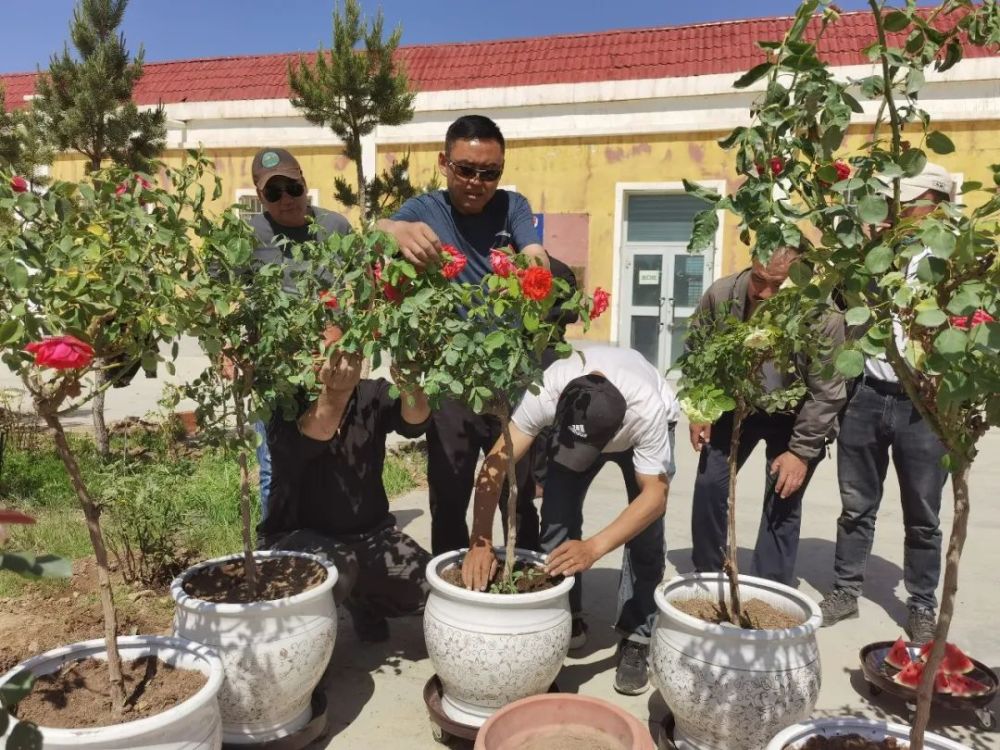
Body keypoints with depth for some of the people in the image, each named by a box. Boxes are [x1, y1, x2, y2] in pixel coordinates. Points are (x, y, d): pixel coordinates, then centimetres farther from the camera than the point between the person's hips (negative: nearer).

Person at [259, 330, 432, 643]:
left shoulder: (373, 395, -6)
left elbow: (415, 423, -26)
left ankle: (363, 603, 21)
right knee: (337, 570, -35)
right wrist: (332, 393, -54)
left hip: (368, 531, 4)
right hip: (299, 534, -4)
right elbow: (309, 441, -35)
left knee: (429, 587, -12)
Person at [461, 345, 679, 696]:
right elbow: (496, 463, -40)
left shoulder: (648, 409, -44)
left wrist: (594, 548, -50)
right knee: (557, 515, -12)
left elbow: (655, 494, -38)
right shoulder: (546, 393, -41)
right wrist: (480, 542, -50)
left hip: (640, 431, -1)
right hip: (574, 423, 2)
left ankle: (636, 639, 3)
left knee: (646, 534, -14)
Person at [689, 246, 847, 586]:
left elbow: (826, 394, -20)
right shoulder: (720, 295, -24)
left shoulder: (824, 316, -31)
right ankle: (706, 577, 23)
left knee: (782, 503, -3)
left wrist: (801, 451, -18)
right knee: (709, 486, 3)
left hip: (793, 416, -2)